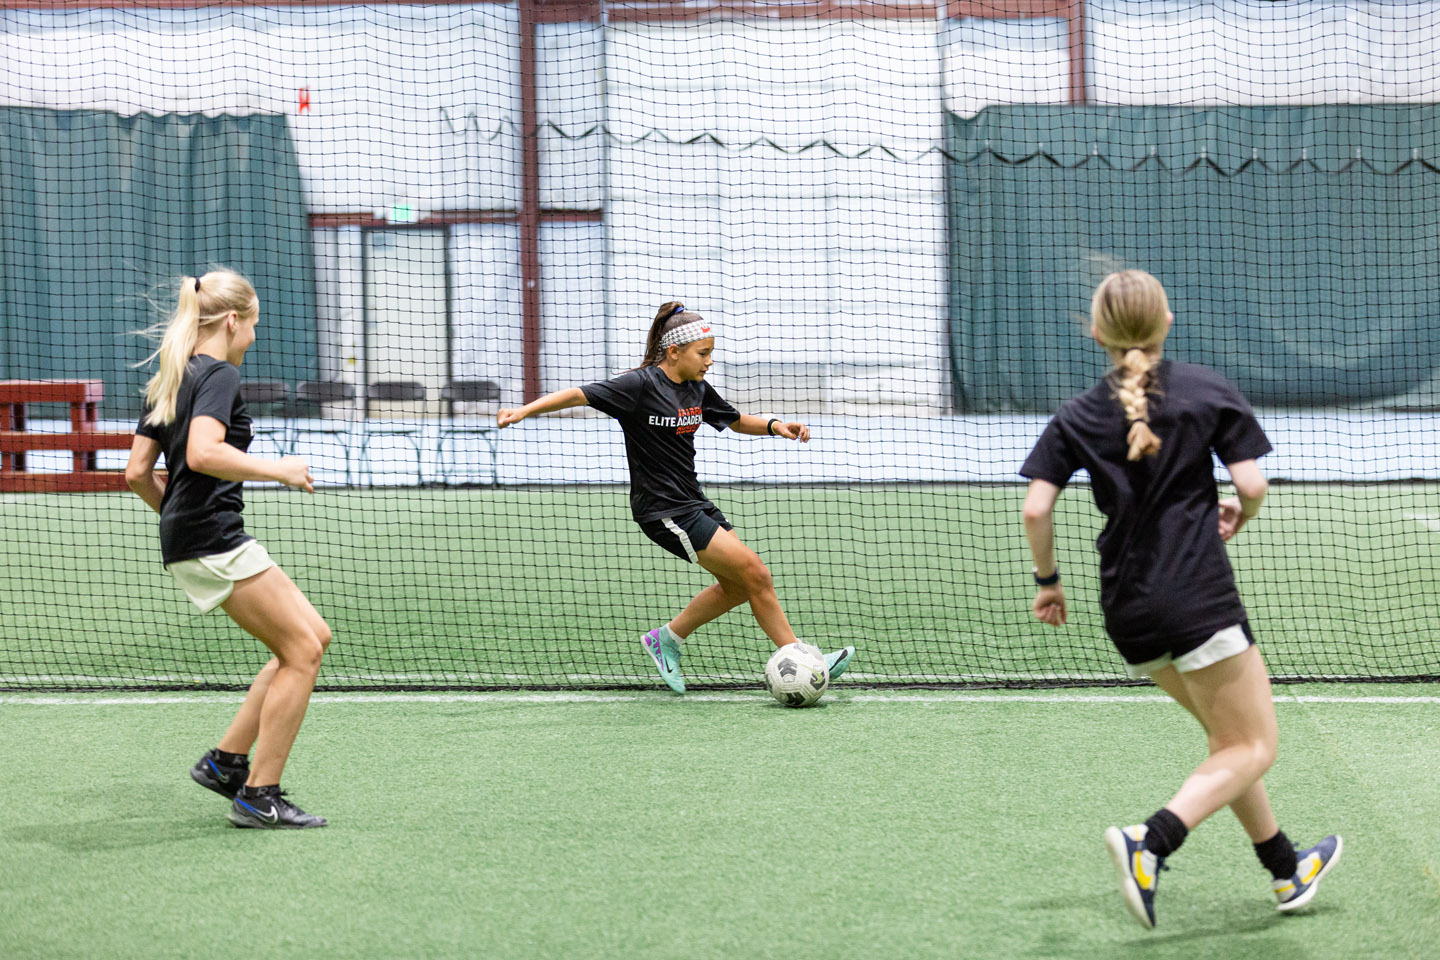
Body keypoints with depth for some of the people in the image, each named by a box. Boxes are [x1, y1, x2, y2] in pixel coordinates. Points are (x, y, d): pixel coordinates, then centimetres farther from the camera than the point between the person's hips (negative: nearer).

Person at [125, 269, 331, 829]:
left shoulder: (168, 381, 17)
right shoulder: (219, 374, -11)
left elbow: (137, 472, 16)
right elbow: (203, 453, -27)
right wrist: (278, 470, -17)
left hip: (187, 542, 10)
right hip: (215, 541, -10)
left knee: (310, 637, 14)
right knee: (301, 652, -5)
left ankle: (226, 761, 14)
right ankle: (257, 798, -2)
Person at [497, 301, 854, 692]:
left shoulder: (697, 389, 8)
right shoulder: (641, 385, -15)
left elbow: (737, 421, 22)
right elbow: (579, 394, -18)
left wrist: (774, 426, 3)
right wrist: (525, 410, -28)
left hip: (693, 503, 9)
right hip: (663, 510, -9)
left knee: (738, 586, 7)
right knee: (755, 574, -10)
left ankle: (666, 639, 22)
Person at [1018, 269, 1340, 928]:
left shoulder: (1076, 417, 4)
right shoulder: (1207, 391, -1)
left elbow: (1035, 509, -4)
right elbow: (1252, 484, -6)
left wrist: (1047, 580, 10)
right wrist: (1239, 516, 16)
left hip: (1126, 609, 5)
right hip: (1197, 594, -5)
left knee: (1227, 735, 20)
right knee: (1253, 747, 1)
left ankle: (1286, 871, 28)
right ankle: (1150, 844, -21)